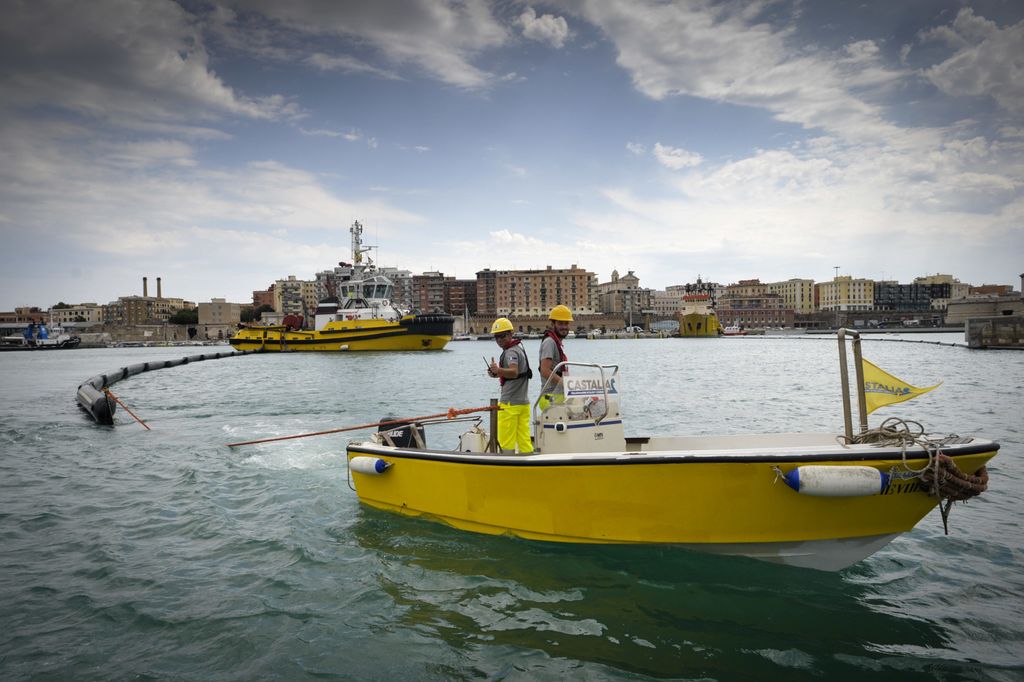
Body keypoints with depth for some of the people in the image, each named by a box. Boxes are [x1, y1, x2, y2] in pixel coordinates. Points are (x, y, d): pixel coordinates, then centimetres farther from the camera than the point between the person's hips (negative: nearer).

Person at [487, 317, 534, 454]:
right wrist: (498, 373, 15)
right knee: (524, 439, 8)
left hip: (510, 404, -9)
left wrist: (498, 370, -48)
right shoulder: (519, 348, 18)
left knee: (505, 441, -2)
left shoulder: (510, 352, -13)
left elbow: (514, 372, -32)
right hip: (523, 401, 9)